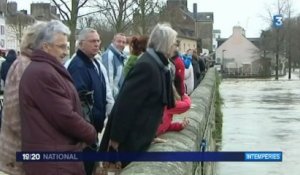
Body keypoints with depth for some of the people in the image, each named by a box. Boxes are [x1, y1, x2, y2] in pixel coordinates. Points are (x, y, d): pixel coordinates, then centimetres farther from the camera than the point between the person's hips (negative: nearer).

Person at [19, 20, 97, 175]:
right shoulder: (43, 73, -19)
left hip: (55, 154, 11)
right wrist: (91, 134, -7)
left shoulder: (45, 69, 16)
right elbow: (65, 116, -22)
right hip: (53, 159, -11)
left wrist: (86, 132, 13)